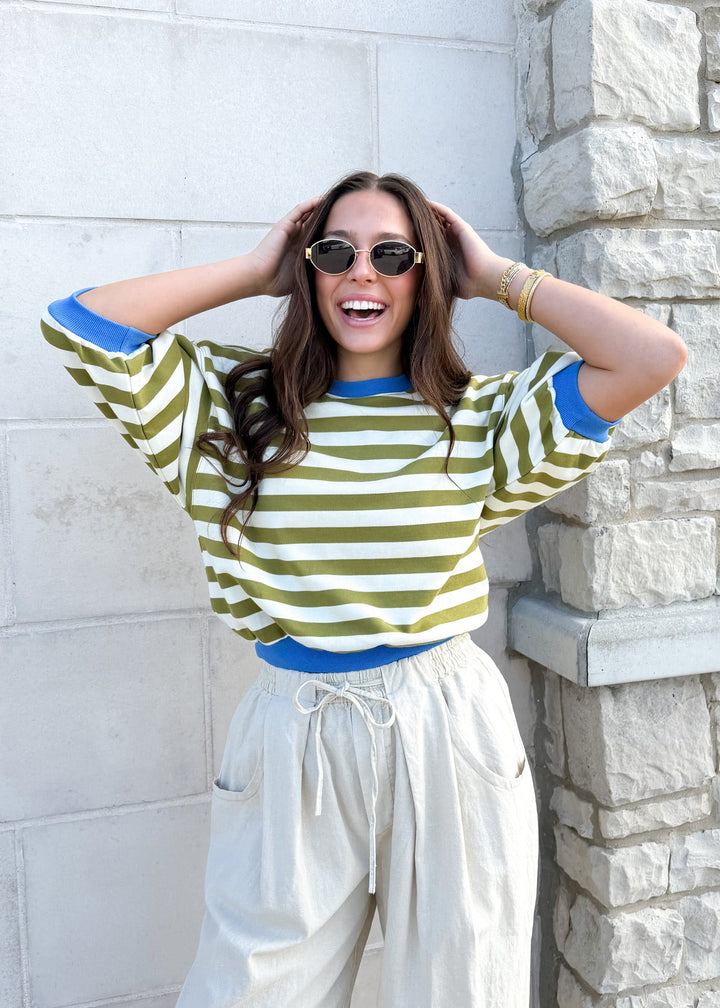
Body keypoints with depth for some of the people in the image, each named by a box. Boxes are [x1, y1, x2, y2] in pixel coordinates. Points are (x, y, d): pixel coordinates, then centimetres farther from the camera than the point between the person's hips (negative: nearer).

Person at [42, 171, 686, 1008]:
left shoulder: (480, 417, 0)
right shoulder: (237, 408, 2)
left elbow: (656, 356, -8)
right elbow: (78, 325, -5)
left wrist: (498, 277, -1)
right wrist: (255, 270, 0)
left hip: (449, 735, 0)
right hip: (291, 747, 1)